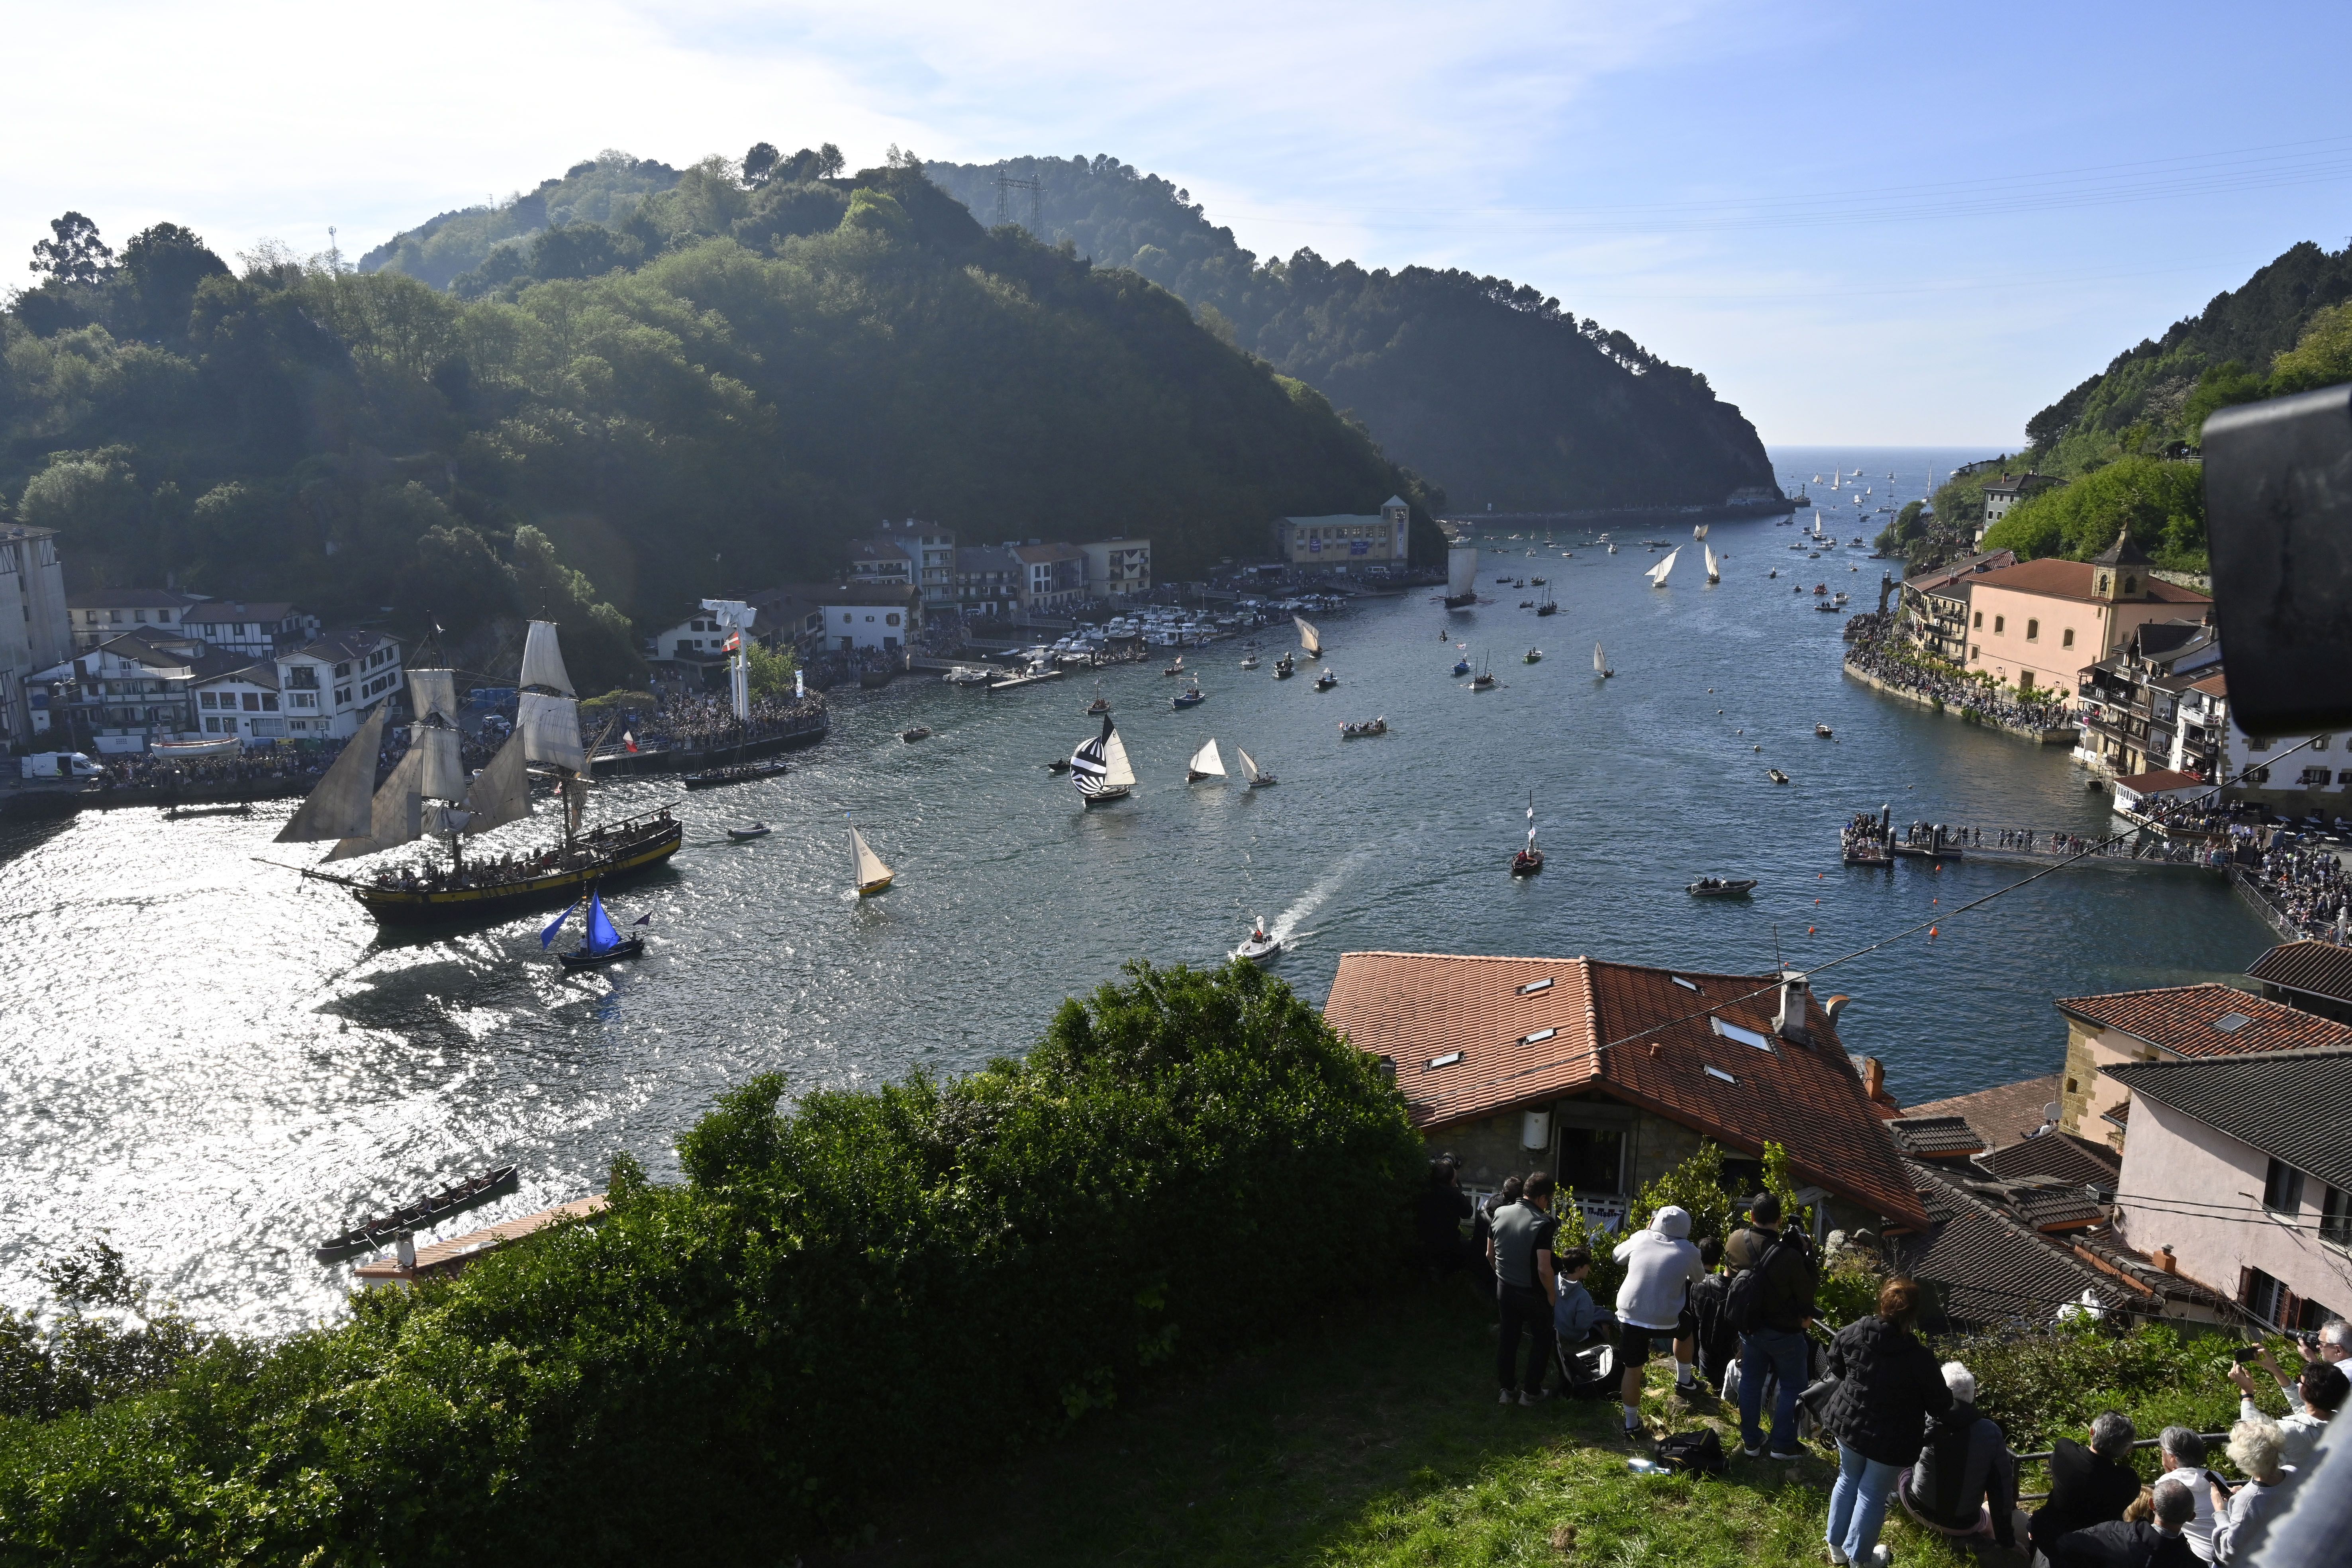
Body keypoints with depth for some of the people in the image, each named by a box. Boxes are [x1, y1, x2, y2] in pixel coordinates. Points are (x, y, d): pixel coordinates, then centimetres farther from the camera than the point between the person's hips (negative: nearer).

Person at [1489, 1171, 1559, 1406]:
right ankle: (1531, 1392, 22)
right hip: (1532, 1294, -5)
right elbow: (1544, 1269, -27)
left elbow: (1490, 1252, 6)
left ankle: (1507, 1388, 30)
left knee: (1508, 1338, 20)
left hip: (1506, 1289, 5)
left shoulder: (1501, 1214, -6)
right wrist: (1552, 1294, -11)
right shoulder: (1542, 1224, -25)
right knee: (1543, 1340, 16)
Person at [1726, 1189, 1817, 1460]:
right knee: (1792, 1387, 15)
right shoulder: (1789, 1256, -32)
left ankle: (1750, 1441, 29)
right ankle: (1783, 1445, 22)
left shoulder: (1736, 1241, -16)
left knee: (1750, 1383, 18)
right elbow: (1807, 1291, -16)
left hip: (1749, 1327, 5)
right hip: (1785, 1332, -4)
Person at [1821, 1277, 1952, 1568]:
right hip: (1890, 1438, -4)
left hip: (1848, 1422, 4)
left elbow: (1836, 1368, 5)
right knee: (1873, 1495, 16)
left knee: (1849, 1480, 26)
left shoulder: (1853, 1333, -15)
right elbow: (1940, 1405, -12)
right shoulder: (1919, 1358, -27)